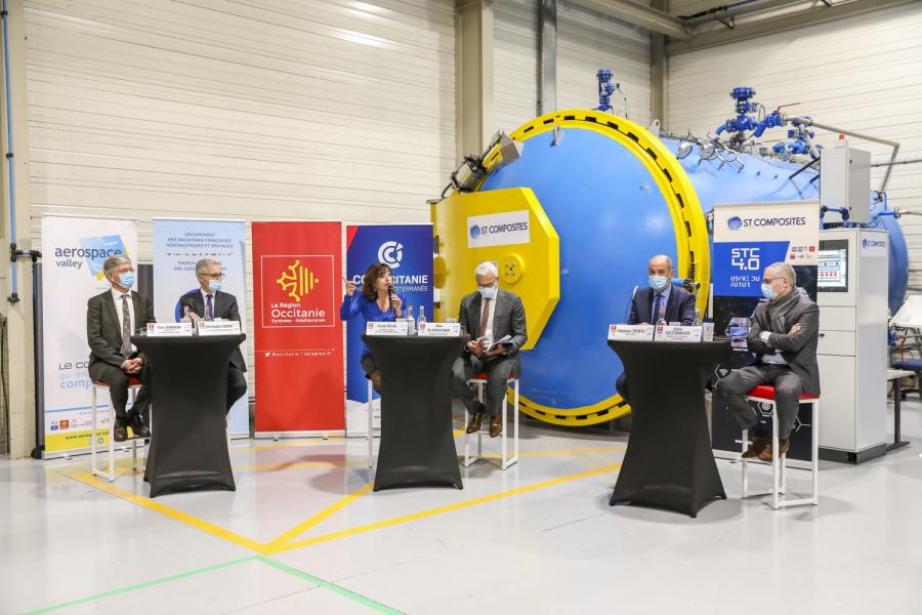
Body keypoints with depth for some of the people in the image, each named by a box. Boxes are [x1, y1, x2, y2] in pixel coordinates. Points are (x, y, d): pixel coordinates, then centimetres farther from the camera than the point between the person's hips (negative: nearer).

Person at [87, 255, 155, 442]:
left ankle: (135, 415, -3)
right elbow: (94, 340, -8)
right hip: (107, 361, -3)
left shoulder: (144, 301, 10)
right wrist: (121, 362, -21)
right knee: (119, 378, -36)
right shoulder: (97, 303, 0)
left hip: (137, 358, 3)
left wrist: (141, 358, -15)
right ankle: (121, 419, -4)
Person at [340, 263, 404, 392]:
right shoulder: (364, 298, -3)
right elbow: (345, 316, -17)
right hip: (371, 354, -1)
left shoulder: (398, 299, 1)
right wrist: (349, 295, -32)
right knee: (382, 382, -28)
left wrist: (398, 311, -18)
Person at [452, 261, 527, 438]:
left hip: (503, 355, -3)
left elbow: (521, 335, -1)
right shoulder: (467, 301, 8)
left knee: (497, 376, -36)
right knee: (454, 374, -27)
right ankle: (476, 409, 3)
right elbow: (461, 331, 8)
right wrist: (468, 345, -17)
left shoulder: (512, 301, 0)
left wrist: (504, 348, -22)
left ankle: (494, 414, -2)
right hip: (474, 353, 3)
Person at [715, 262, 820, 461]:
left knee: (786, 391, -39)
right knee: (724, 384, -17)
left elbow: (795, 342, -19)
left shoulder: (808, 308, -5)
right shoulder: (762, 308, 11)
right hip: (764, 367, 5)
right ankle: (761, 433, 1)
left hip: (793, 368, -5)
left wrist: (766, 336, -6)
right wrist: (781, 341, -11)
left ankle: (782, 439, -7)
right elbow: (752, 343, 2)